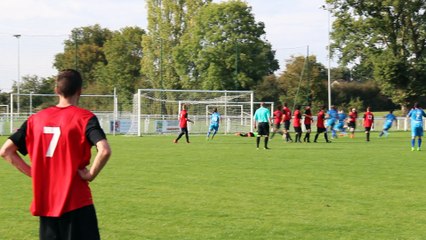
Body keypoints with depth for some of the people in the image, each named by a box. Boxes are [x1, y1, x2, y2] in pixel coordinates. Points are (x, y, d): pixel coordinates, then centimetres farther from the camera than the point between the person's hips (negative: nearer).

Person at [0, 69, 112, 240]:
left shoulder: (36, 119, 7)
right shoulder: (84, 117, -8)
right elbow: (104, 151, -24)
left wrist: (34, 173, 8)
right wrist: (91, 174, -10)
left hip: (44, 204, 5)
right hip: (76, 202, -5)